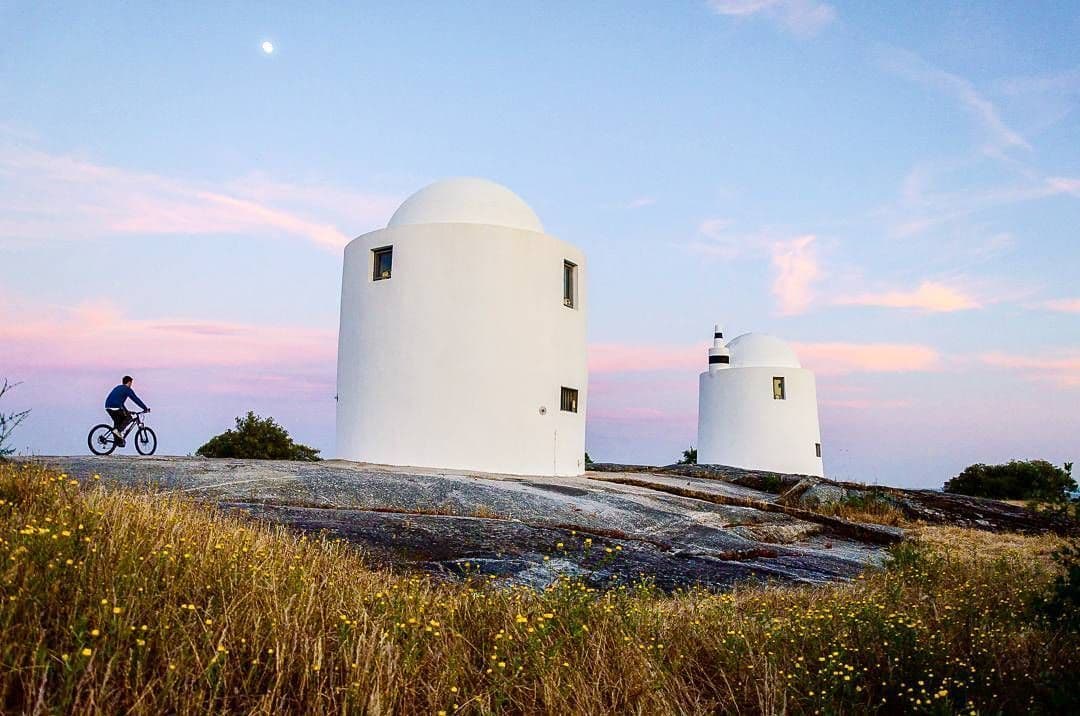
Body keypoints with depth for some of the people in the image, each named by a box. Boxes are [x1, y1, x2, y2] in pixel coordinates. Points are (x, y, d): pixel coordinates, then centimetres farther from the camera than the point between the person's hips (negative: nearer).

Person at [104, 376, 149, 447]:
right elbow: (136, 400, 0)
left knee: (117, 422, 19)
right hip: (115, 407, -8)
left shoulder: (118, 388, 28)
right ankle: (118, 430, -6)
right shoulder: (128, 389, 2)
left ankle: (119, 441, 15)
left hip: (108, 407, 8)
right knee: (128, 417, 11)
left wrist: (126, 411, 41)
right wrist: (145, 408, 5)